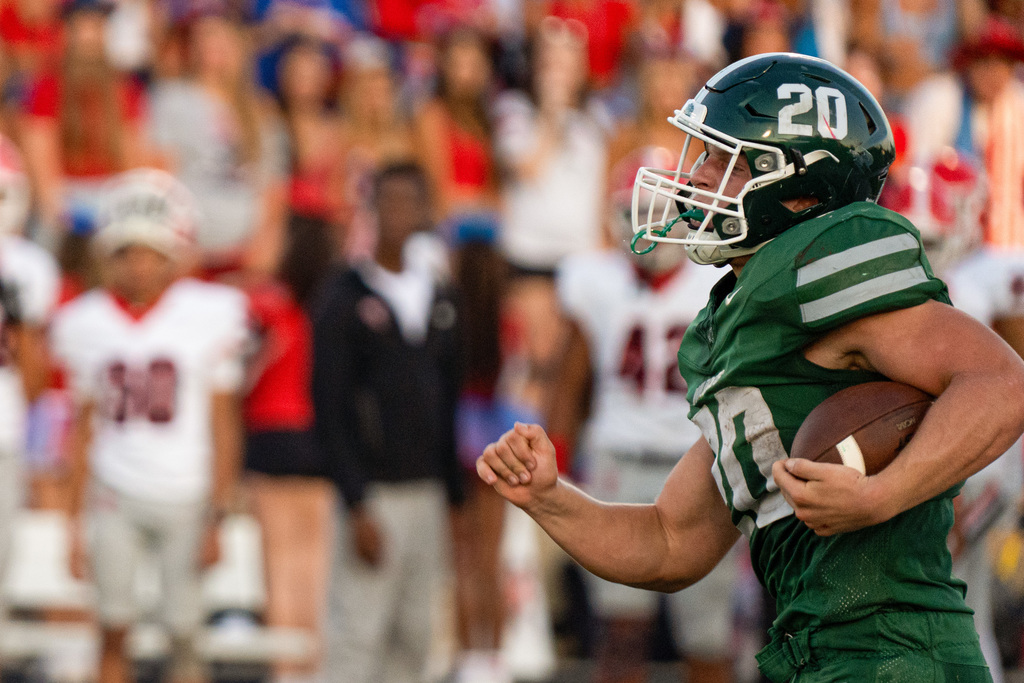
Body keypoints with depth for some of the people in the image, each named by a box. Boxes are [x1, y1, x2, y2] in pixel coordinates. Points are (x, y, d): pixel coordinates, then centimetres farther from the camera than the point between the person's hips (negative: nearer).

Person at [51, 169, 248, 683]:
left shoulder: (207, 316, -3)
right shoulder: (88, 323, 5)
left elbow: (223, 427, 0)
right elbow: (84, 430, 11)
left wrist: (217, 516, -5)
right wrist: (76, 521, 9)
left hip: (185, 498, -2)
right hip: (114, 496, 2)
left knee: (183, 635, 0)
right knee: (114, 631, -1)